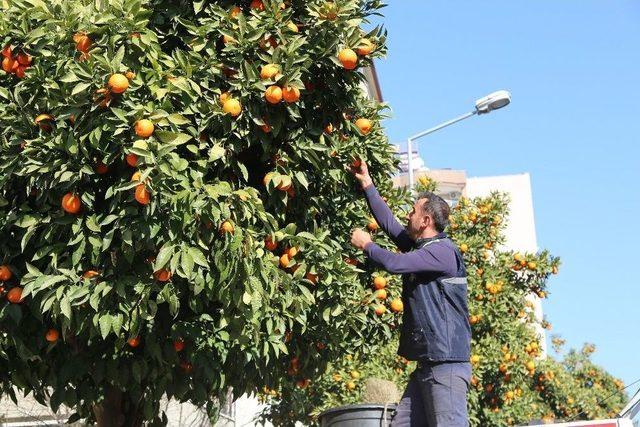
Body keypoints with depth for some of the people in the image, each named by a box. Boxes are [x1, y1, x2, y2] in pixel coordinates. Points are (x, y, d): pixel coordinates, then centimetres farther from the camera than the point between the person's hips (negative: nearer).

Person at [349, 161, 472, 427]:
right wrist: (367, 184, 31)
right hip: (427, 363, 10)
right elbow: (388, 223, 26)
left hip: (447, 362, -10)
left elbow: (394, 264, -20)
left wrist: (366, 245, -1)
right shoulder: (419, 246, 17)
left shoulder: (443, 250, -12)